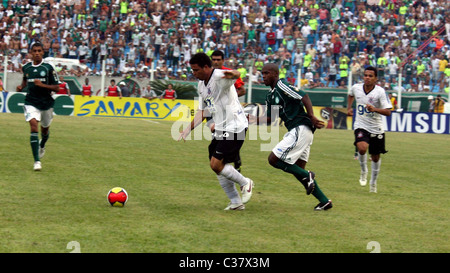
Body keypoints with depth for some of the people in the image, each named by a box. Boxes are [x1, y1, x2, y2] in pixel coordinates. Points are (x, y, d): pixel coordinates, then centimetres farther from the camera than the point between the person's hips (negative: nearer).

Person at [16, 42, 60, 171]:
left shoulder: (48, 67, -9)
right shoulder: (26, 67, 2)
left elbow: (56, 88, -8)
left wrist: (42, 85, -22)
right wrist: (21, 87, 4)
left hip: (46, 103, 0)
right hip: (31, 103, 0)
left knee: (45, 129, 18)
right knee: (33, 126, -19)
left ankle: (42, 146, 55)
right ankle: (37, 161, -21)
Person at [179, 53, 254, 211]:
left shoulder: (219, 77, -17)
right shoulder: (201, 85, 13)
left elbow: (236, 75, -41)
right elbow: (202, 111, 22)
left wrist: (233, 74, -65)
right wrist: (188, 130, 17)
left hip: (235, 126, -10)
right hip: (221, 129, 10)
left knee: (216, 164, -15)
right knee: (217, 167, 8)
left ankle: (245, 183, 8)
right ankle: (236, 202, 17)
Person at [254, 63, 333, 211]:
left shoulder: (282, 85, -10)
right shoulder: (270, 96, 19)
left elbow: (304, 96, -17)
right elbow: (269, 118, 21)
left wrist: (311, 116, -25)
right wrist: (252, 119, 7)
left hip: (301, 129, -10)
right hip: (296, 131, 10)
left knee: (273, 159, -12)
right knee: (298, 170, 11)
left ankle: (306, 176, -5)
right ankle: (324, 201, 13)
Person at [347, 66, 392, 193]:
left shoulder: (380, 91, -14)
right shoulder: (356, 88, -4)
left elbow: (388, 111, -21)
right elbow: (350, 95, 24)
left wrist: (374, 109, -35)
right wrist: (349, 108, 14)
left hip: (376, 129, 0)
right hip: (361, 126, 0)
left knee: (375, 157, 9)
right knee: (362, 147, -28)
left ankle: (373, 182, 34)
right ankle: (363, 171, -1)